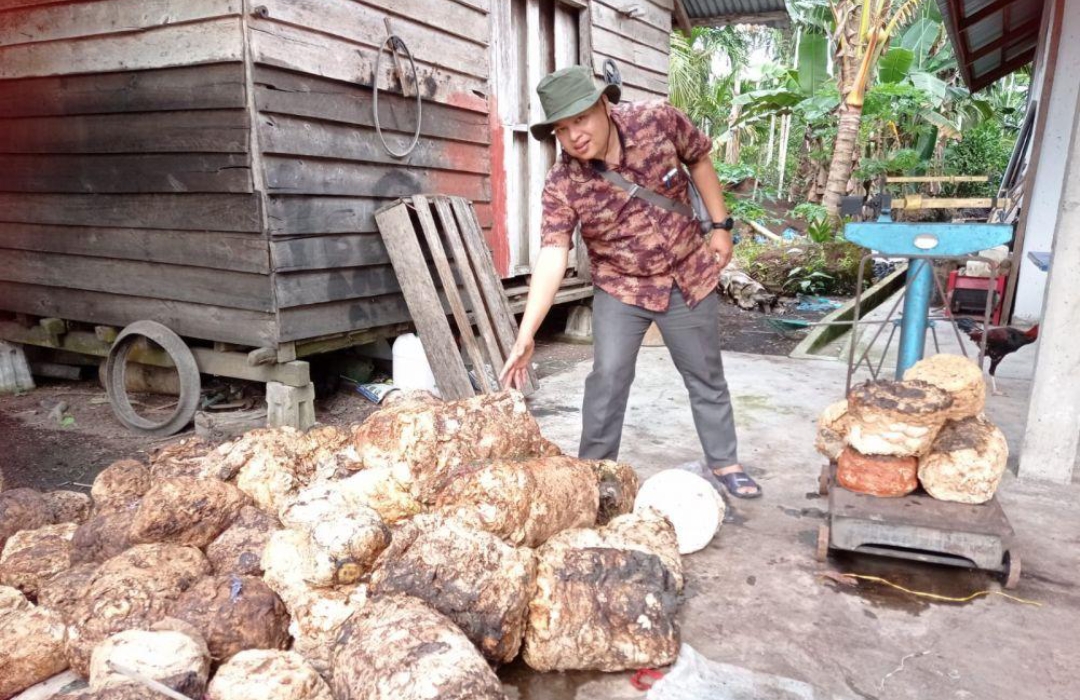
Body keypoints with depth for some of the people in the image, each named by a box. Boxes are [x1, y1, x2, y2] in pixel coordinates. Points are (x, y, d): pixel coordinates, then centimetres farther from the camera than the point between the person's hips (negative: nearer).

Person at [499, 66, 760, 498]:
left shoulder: (658, 121, -18)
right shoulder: (562, 185, -22)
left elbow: (699, 160, 1)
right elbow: (552, 254, -30)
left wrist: (720, 225, -2)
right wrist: (526, 334, -41)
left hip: (689, 275, 2)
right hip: (620, 288, -1)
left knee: (706, 376, 12)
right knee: (608, 377, -7)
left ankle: (723, 464, 29)